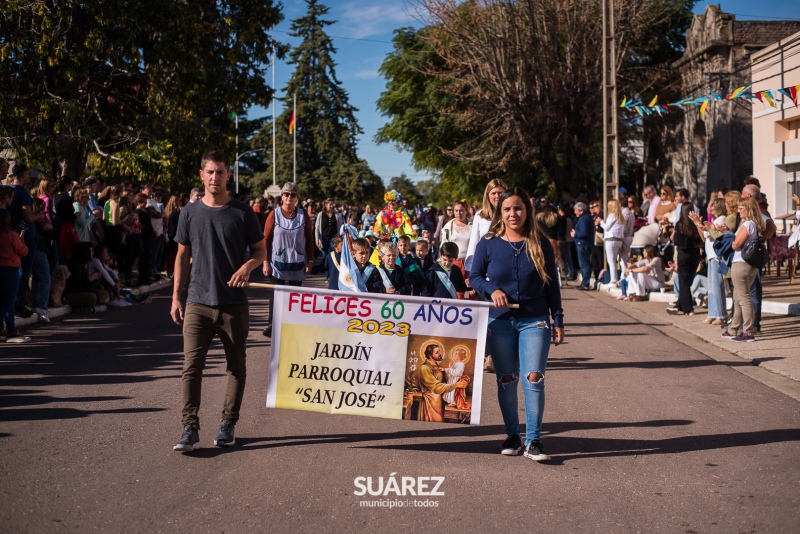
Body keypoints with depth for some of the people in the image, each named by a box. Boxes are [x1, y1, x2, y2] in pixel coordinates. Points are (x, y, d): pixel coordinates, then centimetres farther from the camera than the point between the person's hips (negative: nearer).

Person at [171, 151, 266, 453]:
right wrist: (176, 297, 5)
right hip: (198, 302, 0)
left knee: (236, 366, 7)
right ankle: (190, 428, -3)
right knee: (192, 365, -6)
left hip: (234, 303, 0)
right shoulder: (190, 213, 6)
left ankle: (228, 425, 19)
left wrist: (247, 266, -15)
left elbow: (260, 250, 8)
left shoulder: (242, 213, 1)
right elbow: (182, 257, 10)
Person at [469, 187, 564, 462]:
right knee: (506, 380, 7)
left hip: (534, 320, -1)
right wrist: (492, 290, -14)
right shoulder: (488, 244, 1)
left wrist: (558, 320, 4)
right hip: (500, 322, 1)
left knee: (533, 378, -9)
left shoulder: (540, 244, 2)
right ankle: (512, 436, 20)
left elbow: (552, 285, 6)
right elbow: (475, 276, 6)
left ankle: (533, 441, -3)